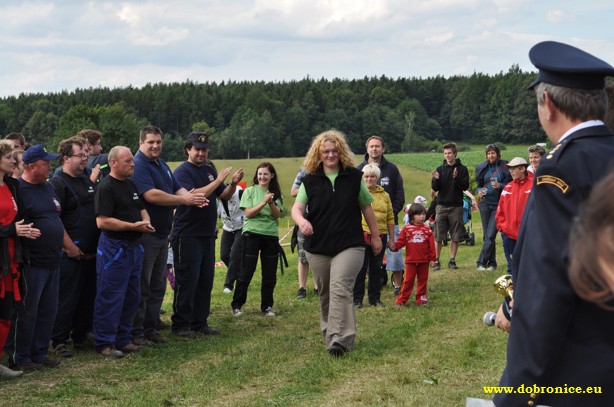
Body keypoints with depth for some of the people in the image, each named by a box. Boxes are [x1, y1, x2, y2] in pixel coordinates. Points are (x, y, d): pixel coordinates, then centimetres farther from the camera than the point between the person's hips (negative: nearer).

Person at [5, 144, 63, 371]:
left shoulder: (48, 187, 14)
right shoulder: (18, 190, -13)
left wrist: (66, 245, 22)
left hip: (52, 261, 8)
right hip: (32, 264, -8)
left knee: (48, 310, 13)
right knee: (26, 312, -1)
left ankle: (40, 353, 23)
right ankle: (19, 358, 9)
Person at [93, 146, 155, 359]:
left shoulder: (131, 185, 15)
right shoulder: (106, 187, -13)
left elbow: (142, 209, 24)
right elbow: (102, 221, -21)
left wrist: (146, 221, 0)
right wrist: (134, 226, -21)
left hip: (134, 245, 9)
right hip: (113, 247, -9)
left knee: (132, 296, 14)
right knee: (111, 298, -5)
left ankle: (123, 339, 24)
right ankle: (105, 343, 3)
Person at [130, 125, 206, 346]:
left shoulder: (162, 165, 15)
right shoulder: (138, 166, -15)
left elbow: (177, 188, 13)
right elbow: (151, 195, -25)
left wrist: (192, 196, -11)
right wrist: (185, 200, -20)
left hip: (162, 234, 9)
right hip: (144, 235, -9)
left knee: (158, 286, 14)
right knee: (141, 287, -3)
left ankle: (150, 329, 22)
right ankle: (136, 333, 4)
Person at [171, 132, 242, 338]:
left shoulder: (209, 170, 14)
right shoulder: (182, 171, -9)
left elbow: (224, 196, 15)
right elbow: (193, 195, -23)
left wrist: (233, 183, -4)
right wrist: (218, 181, -22)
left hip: (208, 234, 7)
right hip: (187, 235, -7)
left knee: (205, 281, 10)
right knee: (187, 281, -4)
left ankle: (200, 322, 18)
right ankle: (180, 324, 3)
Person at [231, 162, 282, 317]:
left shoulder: (276, 193, 10)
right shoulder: (250, 191, 2)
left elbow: (277, 215, -1)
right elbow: (248, 213, -8)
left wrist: (271, 202, -18)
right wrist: (263, 202, -19)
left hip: (271, 235, 3)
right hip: (252, 234, -3)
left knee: (270, 275, 5)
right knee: (246, 272, -2)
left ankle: (267, 307, 17)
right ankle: (236, 306, 6)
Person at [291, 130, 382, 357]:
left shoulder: (354, 177, 2)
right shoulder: (310, 180, 3)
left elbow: (366, 207, 11)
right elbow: (296, 208, -5)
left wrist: (375, 236, 14)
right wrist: (301, 220, -29)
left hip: (350, 246, -3)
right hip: (318, 248, 3)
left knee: (340, 289, -18)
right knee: (325, 294, 10)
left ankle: (339, 339, -23)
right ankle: (329, 333, 24)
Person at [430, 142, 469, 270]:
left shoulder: (462, 169, 3)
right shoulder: (440, 169, 8)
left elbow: (465, 187, -5)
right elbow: (435, 188, 4)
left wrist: (456, 178, -20)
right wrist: (436, 179, -16)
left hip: (456, 206, -1)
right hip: (442, 206, 1)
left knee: (455, 236, 2)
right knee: (438, 236, -2)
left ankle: (452, 260, 11)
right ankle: (436, 261, 5)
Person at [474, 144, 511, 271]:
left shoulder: (504, 166, -2)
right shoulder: (482, 167, 8)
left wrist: (500, 186, -18)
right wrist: (479, 191, -4)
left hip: (498, 205, -4)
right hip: (485, 203, 4)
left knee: (490, 235, -9)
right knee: (487, 235, 5)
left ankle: (482, 262, -7)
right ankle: (492, 262, 14)